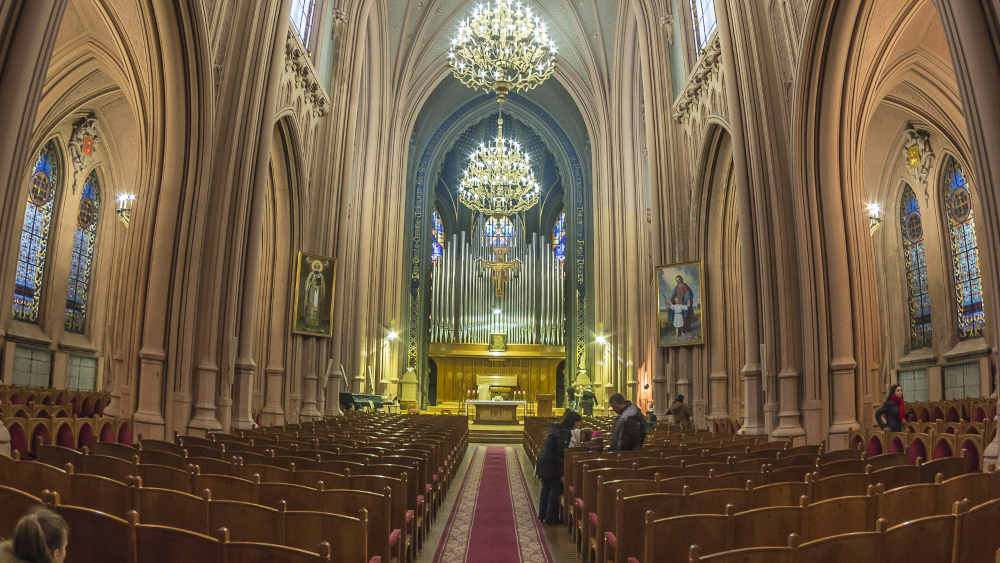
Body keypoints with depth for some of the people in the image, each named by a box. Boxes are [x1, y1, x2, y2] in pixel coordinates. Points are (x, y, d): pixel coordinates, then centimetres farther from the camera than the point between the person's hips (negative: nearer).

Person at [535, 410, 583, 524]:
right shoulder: (564, 432, -16)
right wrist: (562, 473, -16)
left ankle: (542, 515, 26)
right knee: (555, 490, 3)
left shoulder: (554, 427, 10)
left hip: (543, 462, 9)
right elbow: (561, 452, -19)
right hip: (552, 464, -8)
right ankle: (551, 518, 9)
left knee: (546, 488, 18)